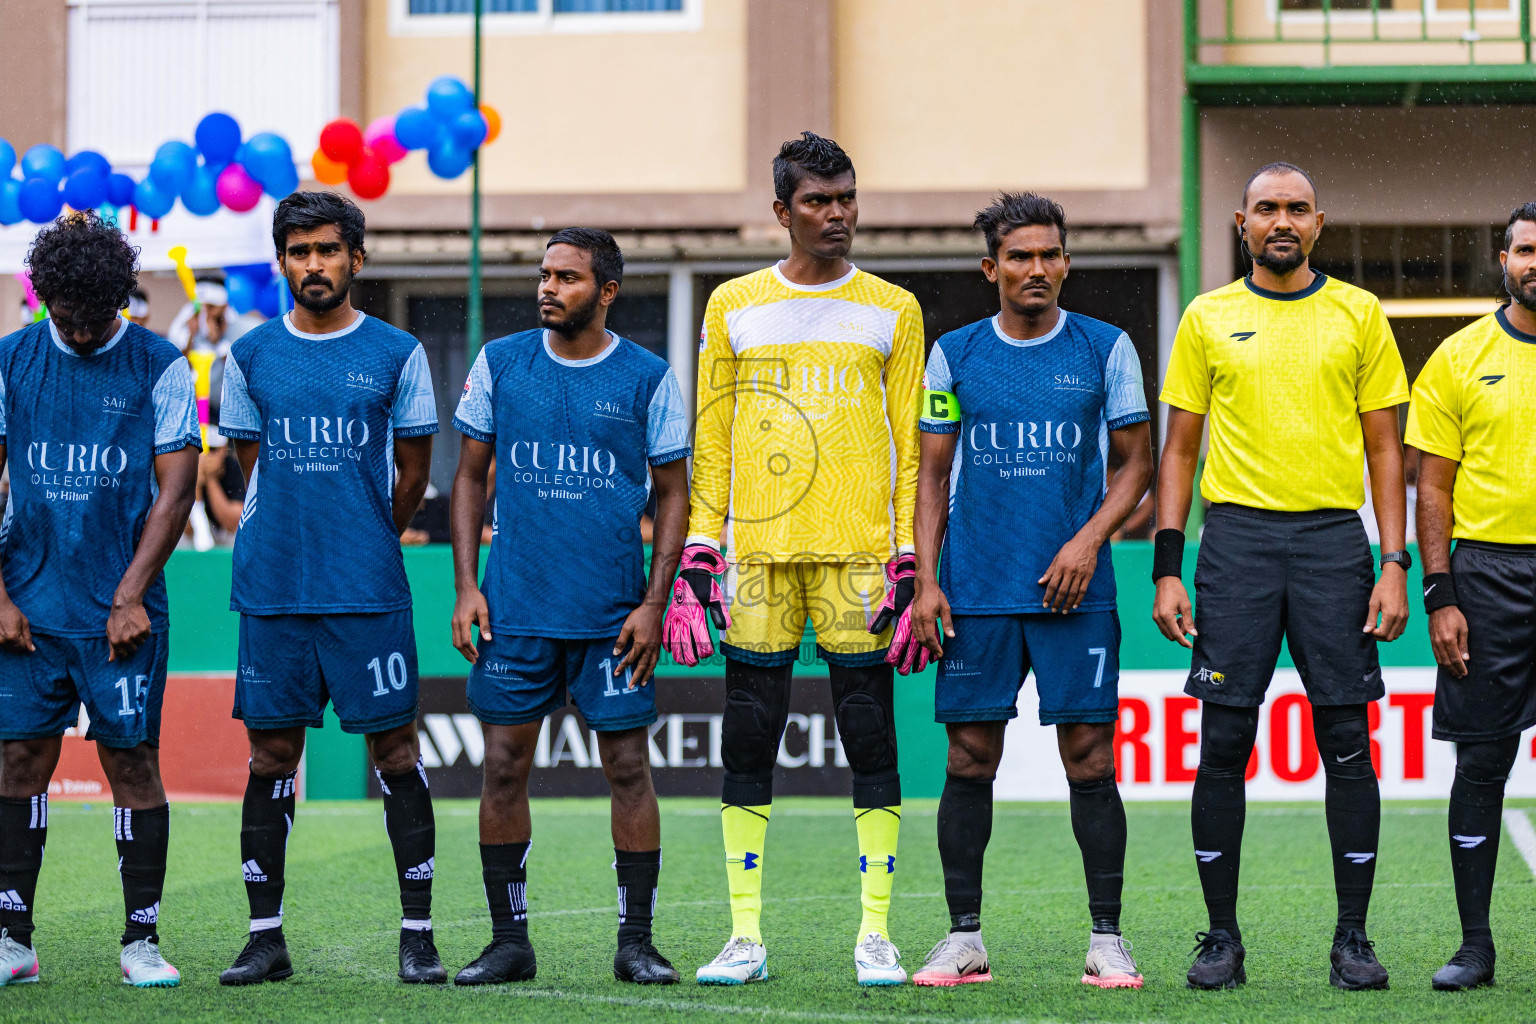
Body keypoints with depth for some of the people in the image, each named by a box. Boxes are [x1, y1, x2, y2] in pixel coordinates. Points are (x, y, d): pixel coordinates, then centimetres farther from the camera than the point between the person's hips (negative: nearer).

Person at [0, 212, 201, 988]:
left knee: (131, 762, -1)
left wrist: (130, 597, -8)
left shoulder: (160, 368, -1)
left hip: (123, 608, -2)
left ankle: (141, 941, 5)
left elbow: (174, 491, -2)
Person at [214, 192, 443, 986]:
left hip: (369, 591, -2)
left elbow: (412, 471, 10)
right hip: (271, 587, 2)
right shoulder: (250, 356, 8)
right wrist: (294, 543, 13)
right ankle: (266, 937, 10)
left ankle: (417, 934, 3)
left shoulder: (397, 354, 3)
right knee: (271, 754, 4)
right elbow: (251, 466, 15)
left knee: (394, 749, -2)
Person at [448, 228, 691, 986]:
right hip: (515, 606, 1)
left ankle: (636, 940, 8)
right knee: (503, 766, 2)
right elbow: (470, 476, 9)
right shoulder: (500, 364, 4)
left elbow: (673, 494, 4)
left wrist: (655, 602, -5)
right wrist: (465, 585, 0)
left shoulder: (648, 378, 0)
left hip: (613, 612, -1)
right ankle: (508, 941, 11)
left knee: (628, 766, 0)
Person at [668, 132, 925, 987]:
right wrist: (696, 562, 4)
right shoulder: (734, 307, 10)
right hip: (759, 551, 1)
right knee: (748, 745, 2)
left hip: (859, 550, -1)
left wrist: (909, 566, -2)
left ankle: (875, 932, 3)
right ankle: (746, 934, 7)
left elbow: (910, 446, 7)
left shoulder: (892, 311, 9)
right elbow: (710, 444, 11)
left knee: (871, 739, -2)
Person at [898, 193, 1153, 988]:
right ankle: (964, 939, 10)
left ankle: (1107, 939, 4)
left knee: (1089, 757, -3)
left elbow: (1136, 462, 7)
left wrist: (1089, 539, -8)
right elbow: (933, 475, 10)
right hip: (976, 593, 1)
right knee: (969, 758, 2)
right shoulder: (955, 354, 7)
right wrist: (925, 579, 0)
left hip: (1075, 589, -1)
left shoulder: (1106, 349, 4)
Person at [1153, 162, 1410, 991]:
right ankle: (1222, 937, 8)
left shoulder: (1358, 315, 8)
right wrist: (1166, 570, 0)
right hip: (1237, 537, 0)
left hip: (1334, 537, 0)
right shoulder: (1208, 319, 8)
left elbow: (1384, 447, 8)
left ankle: (1353, 939, 7)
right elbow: (1179, 449, 9)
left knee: (1347, 742, -1)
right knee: (1224, 742, -1)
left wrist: (1394, 564, -1)